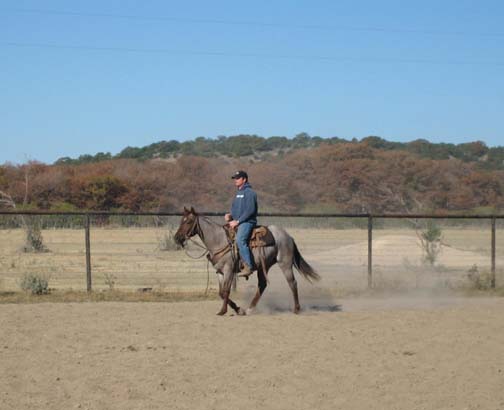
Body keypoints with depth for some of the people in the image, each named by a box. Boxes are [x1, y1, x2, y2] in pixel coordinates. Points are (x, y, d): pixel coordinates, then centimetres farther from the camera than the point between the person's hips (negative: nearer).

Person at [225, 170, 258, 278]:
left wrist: (237, 221, -19)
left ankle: (248, 266, -33)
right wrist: (230, 216, 7)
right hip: (237, 222, 10)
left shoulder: (249, 192, -9)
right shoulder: (238, 193, 20)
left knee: (240, 240, -32)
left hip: (247, 222, -10)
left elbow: (250, 210, -18)